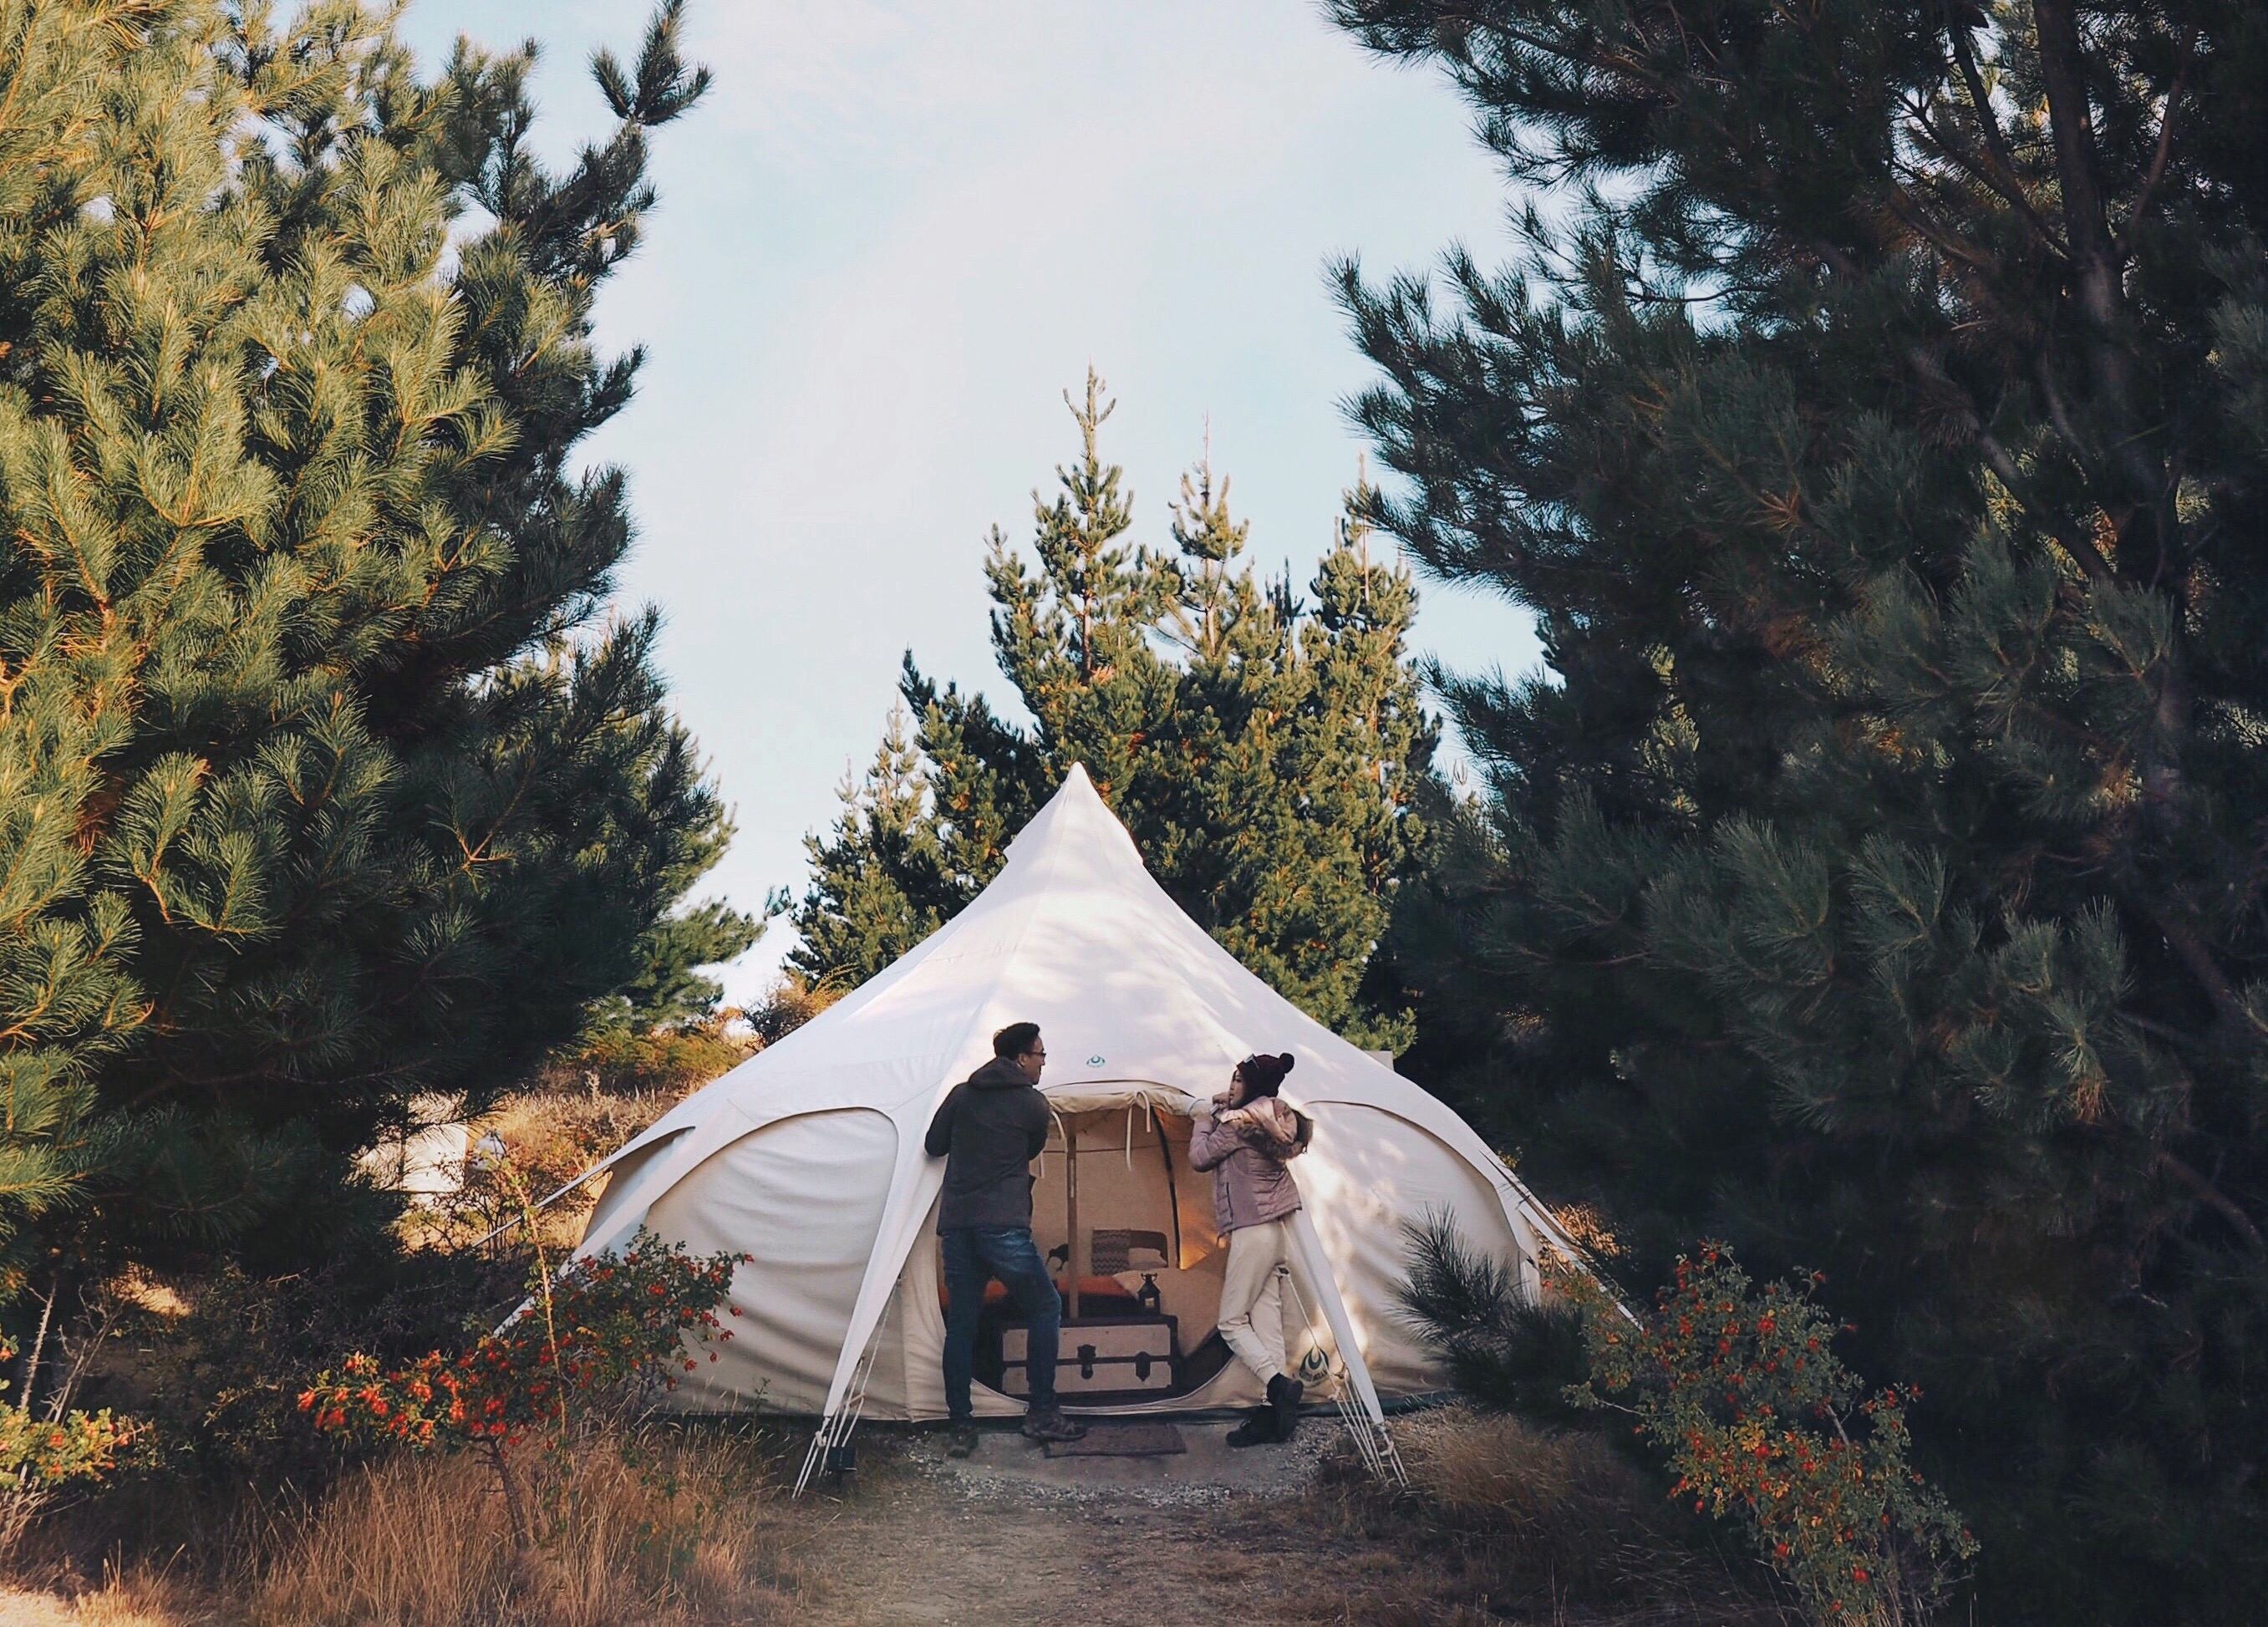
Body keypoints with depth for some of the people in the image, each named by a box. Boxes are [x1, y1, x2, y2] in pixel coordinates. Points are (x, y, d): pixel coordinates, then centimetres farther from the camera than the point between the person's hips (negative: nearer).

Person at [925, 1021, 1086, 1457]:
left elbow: (934, 1146, 17)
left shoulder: (962, 1095, 12)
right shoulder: (1033, 1104, 1)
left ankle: (960, 1426, 10)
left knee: (961, 1322, 11)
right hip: (1004, 1227, -5)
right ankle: (1042, 1414, 8)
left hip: (955, 1225, 5)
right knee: (1044, 1308, 9)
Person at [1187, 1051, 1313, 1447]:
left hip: (1252, 1233, -9)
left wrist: (1205, 1121, 9)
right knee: (1267, 1320, 7)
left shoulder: (1239, 1123, -16)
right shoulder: (1277, 1123, 10)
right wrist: (1223, 1111, 16)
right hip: (1279, 1232, 9)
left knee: (1232, 1321, 1)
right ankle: (1273, 1415, 6)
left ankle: (1279, 1384, -15)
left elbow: (1199, 1157, -5)